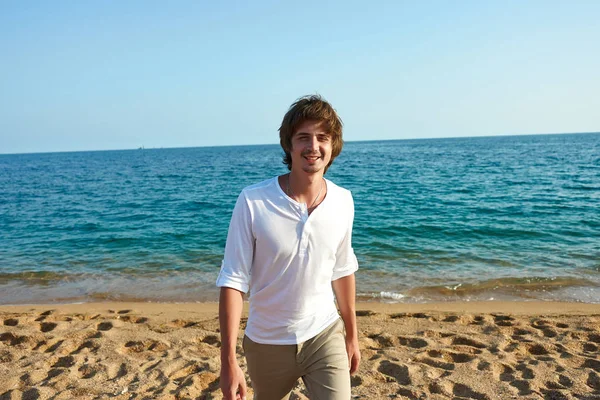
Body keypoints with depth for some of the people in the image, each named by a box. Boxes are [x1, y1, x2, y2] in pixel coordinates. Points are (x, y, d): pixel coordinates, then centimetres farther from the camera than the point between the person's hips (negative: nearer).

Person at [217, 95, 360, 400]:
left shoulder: (343, 201, -9)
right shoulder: (252, 201, -20)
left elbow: (342, 270, 4)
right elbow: (233, 280, -16)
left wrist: (352, 335, 11)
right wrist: (228, 359, -17)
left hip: (325, 335, 1)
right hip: (267, 342, -1)